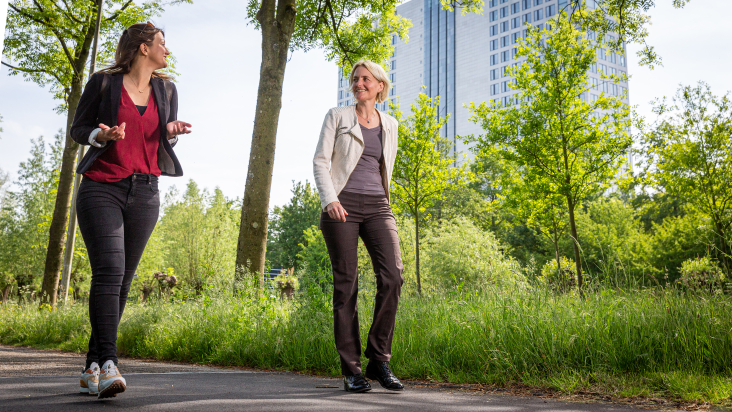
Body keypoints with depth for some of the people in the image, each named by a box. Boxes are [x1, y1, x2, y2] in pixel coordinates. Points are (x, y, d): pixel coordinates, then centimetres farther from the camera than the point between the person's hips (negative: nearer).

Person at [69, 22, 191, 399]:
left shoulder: (166, 89, 15)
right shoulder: (104, 83, 3)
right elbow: (78, 129, 8)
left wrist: (172, 132, -4)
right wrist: (101, 135, -14)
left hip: (145, 193, 4)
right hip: (101, 187, -4)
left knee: (122, 280, 2)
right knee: (109, 270, -19)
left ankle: (92, 368, 10)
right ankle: (107, 363, -22)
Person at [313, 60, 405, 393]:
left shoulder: (390, 124, 17)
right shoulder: (337, 116, 7)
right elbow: (320, 161, -1)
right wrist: (329, 200, -16)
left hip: (377, 207, 3)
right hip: (342, 206, -3)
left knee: (392, 276, -15)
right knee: (346, 285, -5)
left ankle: (378, 360, -3)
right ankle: (351, 370, 3)